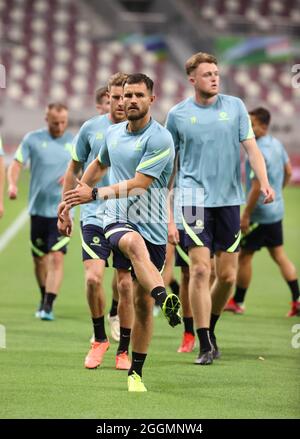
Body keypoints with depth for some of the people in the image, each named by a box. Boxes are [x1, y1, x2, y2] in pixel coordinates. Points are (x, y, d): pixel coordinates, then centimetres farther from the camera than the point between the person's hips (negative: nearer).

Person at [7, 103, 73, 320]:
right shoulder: (33, 139, 1)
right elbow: (16, 164, -1)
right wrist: (12, 184, -20)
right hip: (38, 208, 1)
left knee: (56, 257, -13)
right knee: (39, 258, 10)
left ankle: (48, 306, -14)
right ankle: (45, 297, 33)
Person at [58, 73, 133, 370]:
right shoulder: (91, 128, 3)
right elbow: (73, 170, 14)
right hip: (94, 216, 0)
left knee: (126, 285, -1)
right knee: (93, 278, -15)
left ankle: (123, 351, 12)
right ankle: (99, 339, 8)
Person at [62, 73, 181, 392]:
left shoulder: (160, 139, -8)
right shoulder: (113, 133, 11)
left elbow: (138, 185, -14)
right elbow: (99, 164, 34)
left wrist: (95, 194, -13)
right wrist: (74, 196, 41)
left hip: (152, 226, -2)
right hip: (117, 220, 2)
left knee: (143, 303, 2)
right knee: (134, 243, -37)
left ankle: (136, 371, 17)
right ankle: (165, 298, -64)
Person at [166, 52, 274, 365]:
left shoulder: (235, 106, 5)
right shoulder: (178, 114, 2)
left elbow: (251, 148, 2)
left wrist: (264, 183, -16)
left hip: (229, 199, 2)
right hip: (195, 197, -2)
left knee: (227, 275, 4)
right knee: (200, 269, -13)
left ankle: (209, 327, 28)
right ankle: (205, 345, -8)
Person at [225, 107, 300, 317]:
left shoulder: (259, 153, -23)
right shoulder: (277, 144, 5)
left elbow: (256, 187, -24)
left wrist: (246, 216, -19)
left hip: (260, 212, -9)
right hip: (276, 210, 9)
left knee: (244, 256, 3)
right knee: (279, 255, 12)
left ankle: (237, 302, 13)